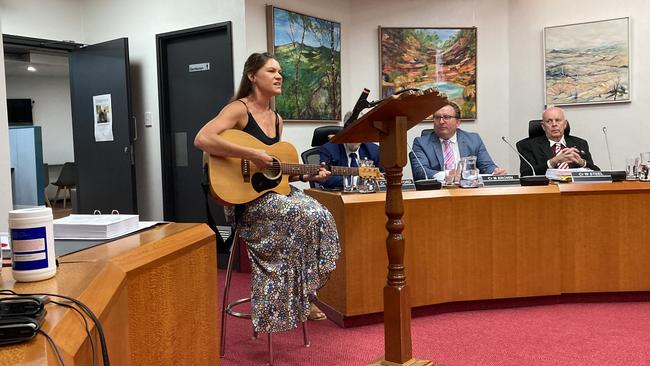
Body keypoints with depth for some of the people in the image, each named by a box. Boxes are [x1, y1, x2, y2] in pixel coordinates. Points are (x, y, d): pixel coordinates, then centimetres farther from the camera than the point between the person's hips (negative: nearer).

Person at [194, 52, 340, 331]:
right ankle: (299, 298, -6)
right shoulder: (239, 109, -9)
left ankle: (303, 295, -2)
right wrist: (252, 155, -27)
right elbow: (202, 139, -26)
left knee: (323, 218, -16)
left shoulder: (276, 119, 15)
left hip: (273, 190, 8)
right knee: (309, 217, -26)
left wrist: (307, 175, 5)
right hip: (245, 198, -7)